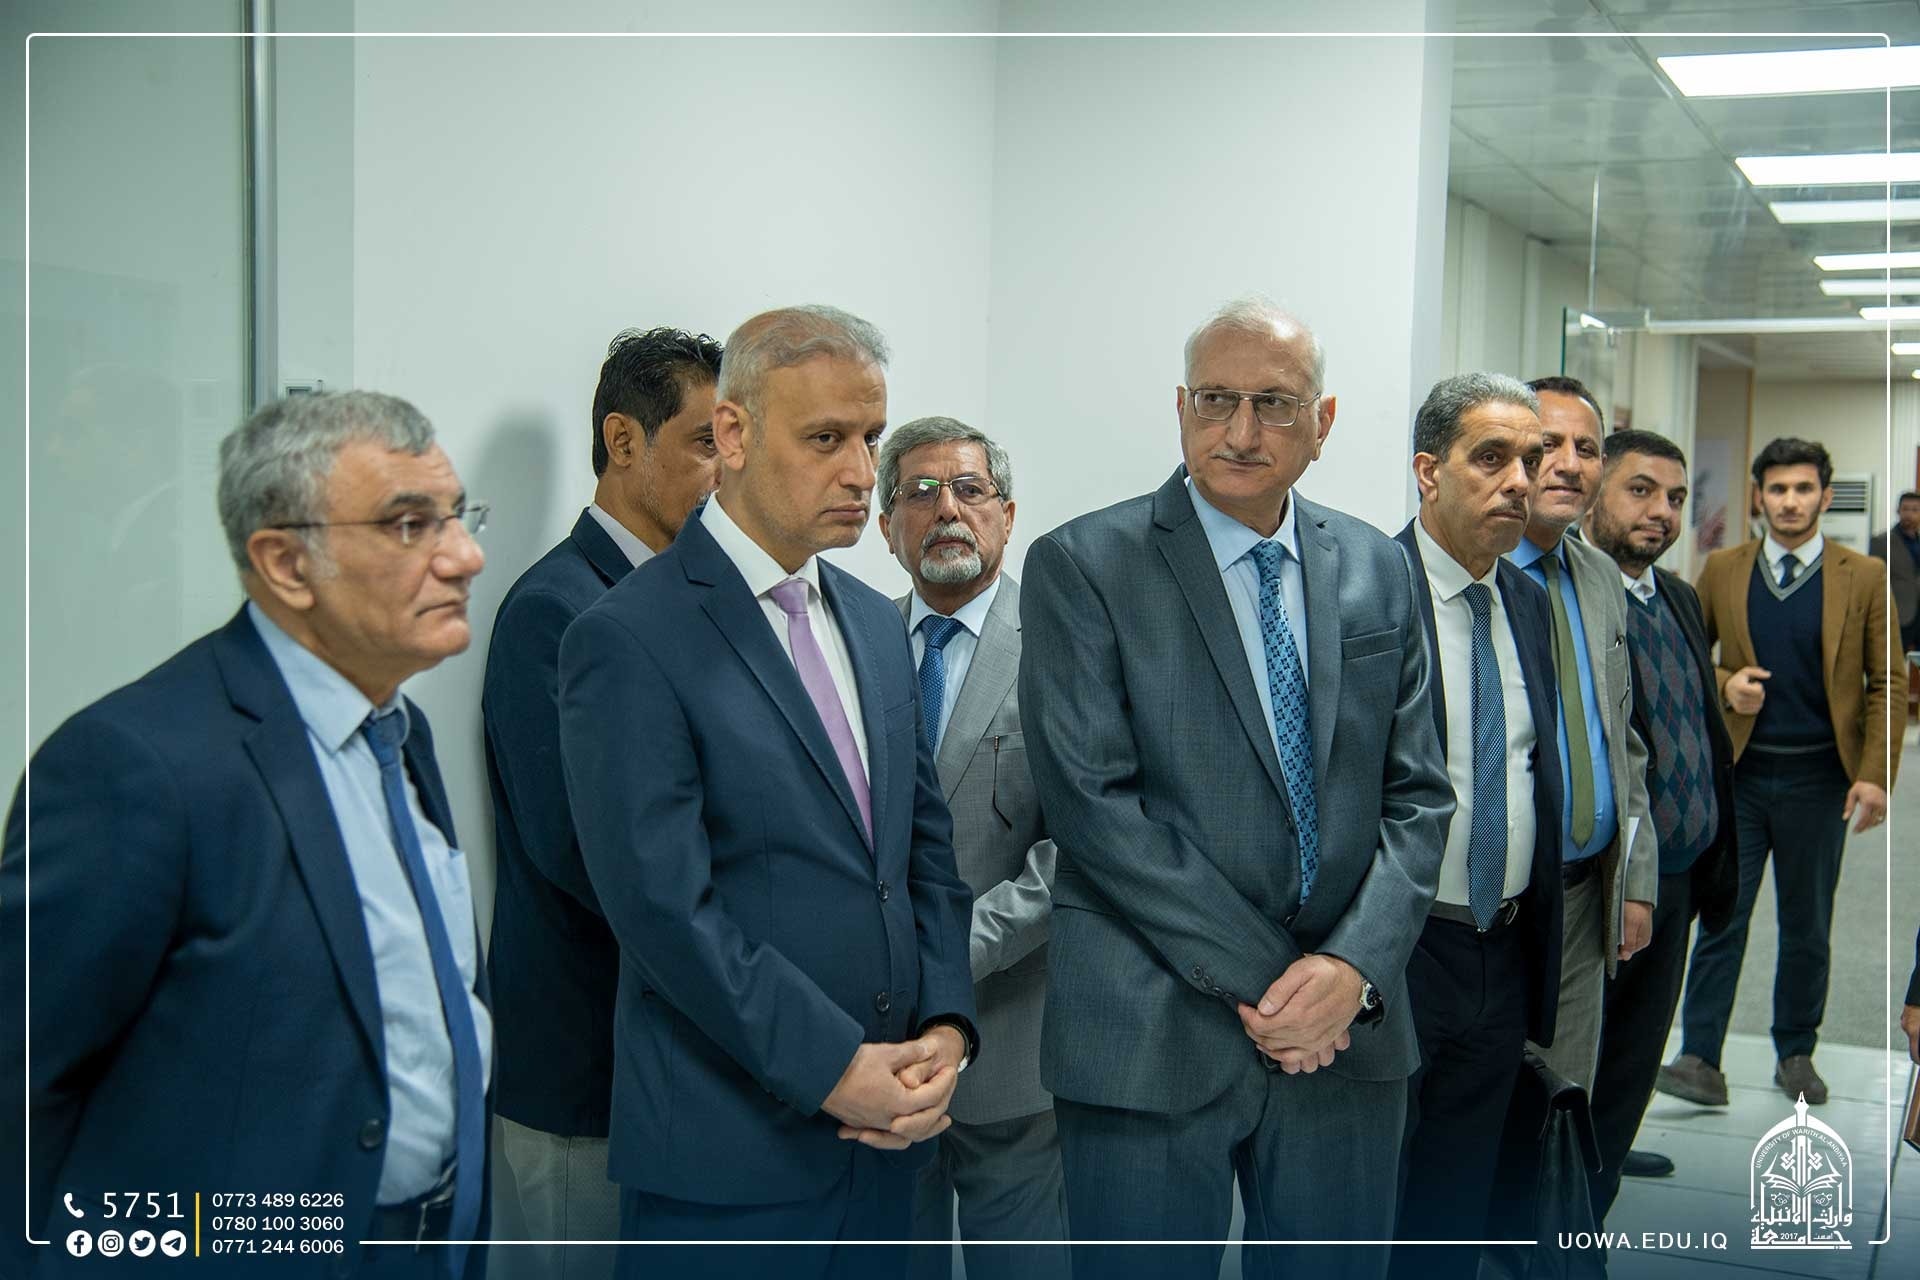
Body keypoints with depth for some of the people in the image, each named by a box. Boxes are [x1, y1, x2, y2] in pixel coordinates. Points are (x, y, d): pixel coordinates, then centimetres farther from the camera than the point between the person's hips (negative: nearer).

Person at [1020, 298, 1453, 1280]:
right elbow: (1091, 800, -13)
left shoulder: (1377, 571, 8)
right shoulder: (1082, 566, -6)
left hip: (1347, 1023, 4)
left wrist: (1355, 965, -9)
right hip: (1151, 1034, -4)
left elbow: (1416, 795, 7)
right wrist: (1256, 977, -14)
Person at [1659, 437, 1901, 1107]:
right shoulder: (1722, 569, 3)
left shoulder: (1864, 578, -2)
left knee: (1807, 927, 10)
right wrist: (1724, 685, -9)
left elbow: (1885, 684, -1)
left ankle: (1796, 1054, 24)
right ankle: (1701, 1062, 1)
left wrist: (1874, 775, -9)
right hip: (1738, 774, 1)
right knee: (1721, 919, -2)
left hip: (1819, 778, 0)